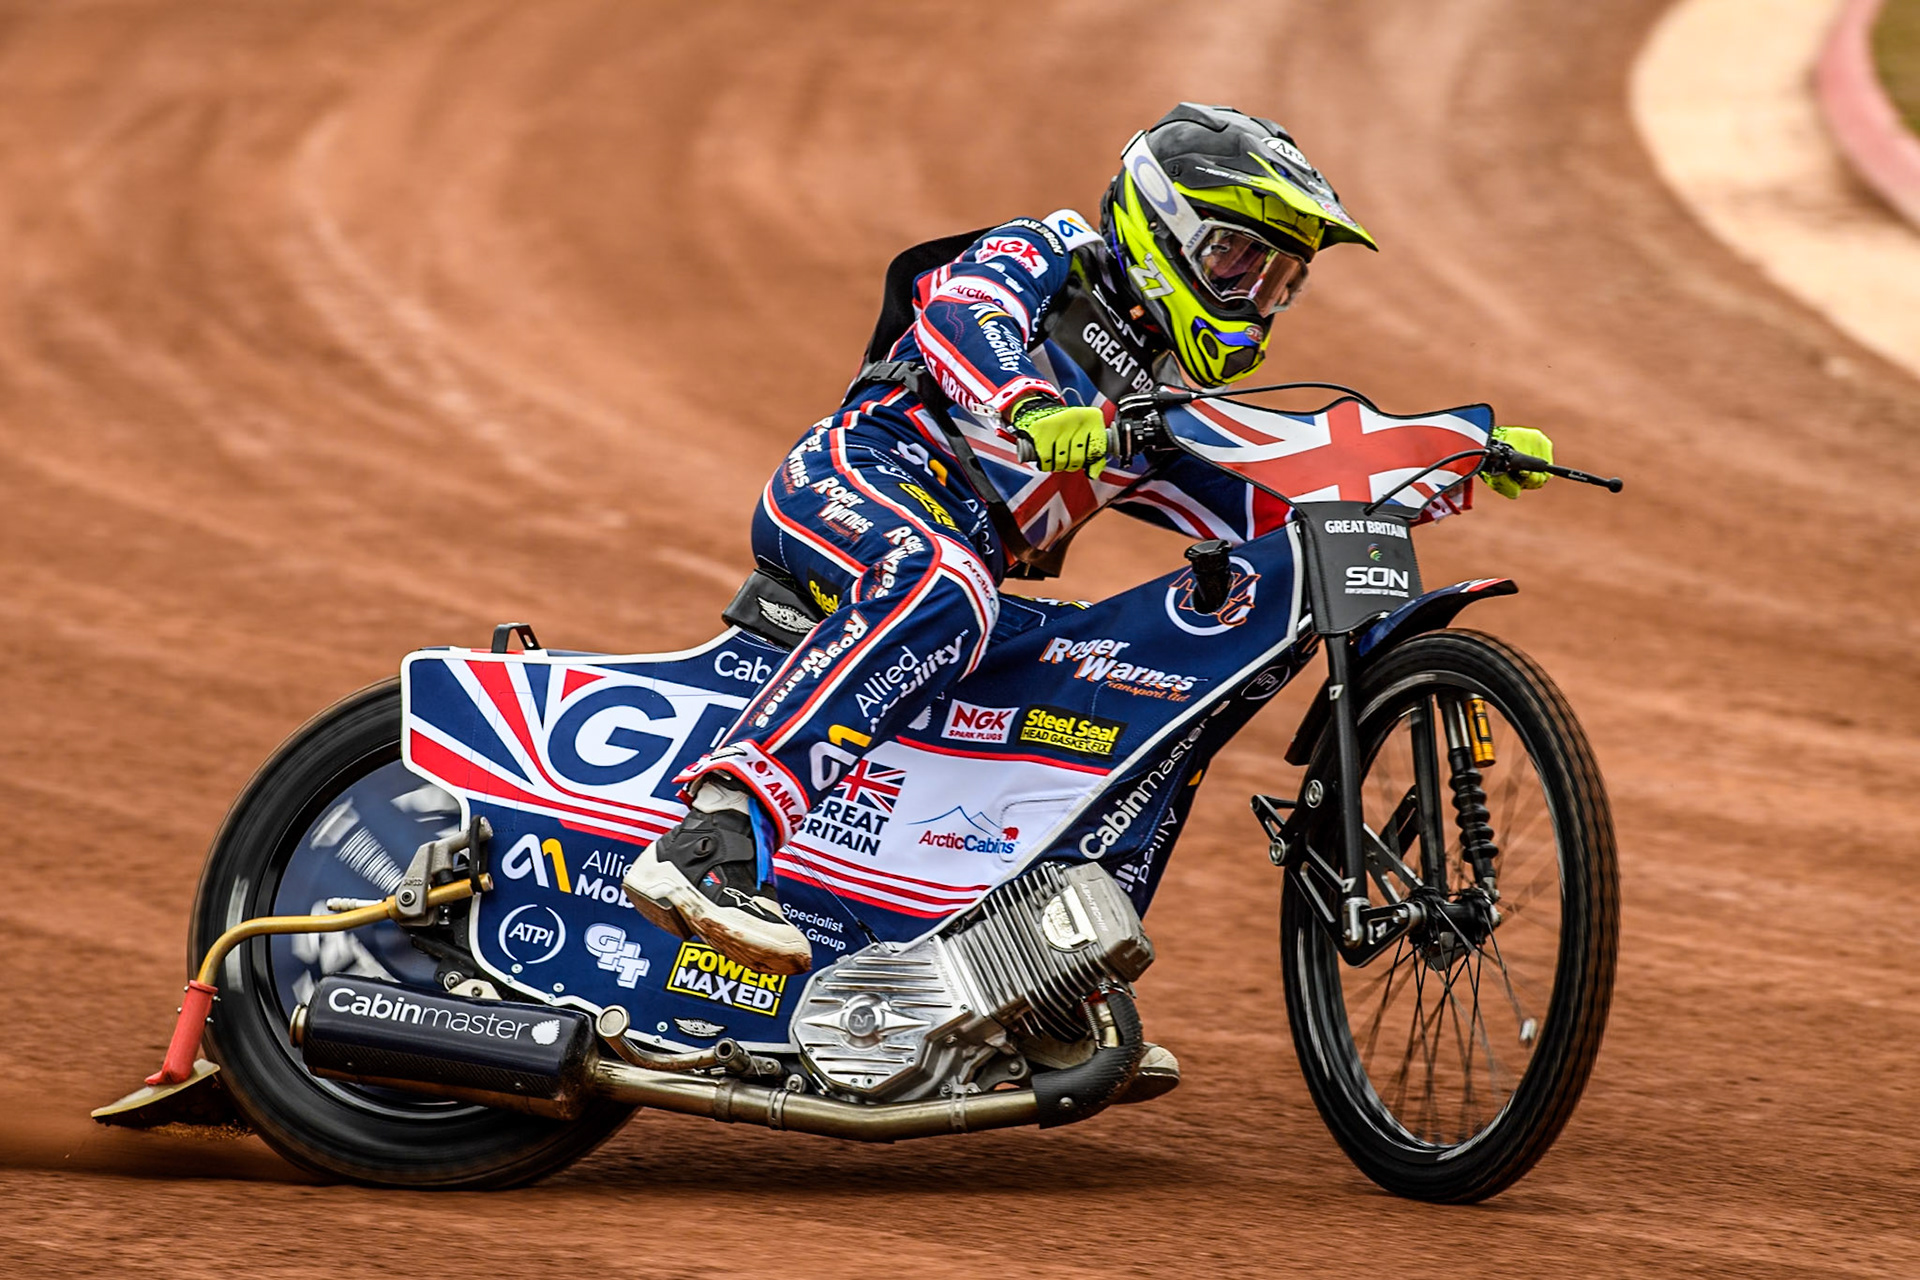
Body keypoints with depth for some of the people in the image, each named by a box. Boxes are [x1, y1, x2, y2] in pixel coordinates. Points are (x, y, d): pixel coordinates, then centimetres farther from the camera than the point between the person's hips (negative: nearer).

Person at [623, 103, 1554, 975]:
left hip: (972, 567, 8)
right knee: (938, 588, -40)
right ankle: (716, 840, -54)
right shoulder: (1040, 256, 8)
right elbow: (964, 318, -14)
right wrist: (1033, 411, -36)